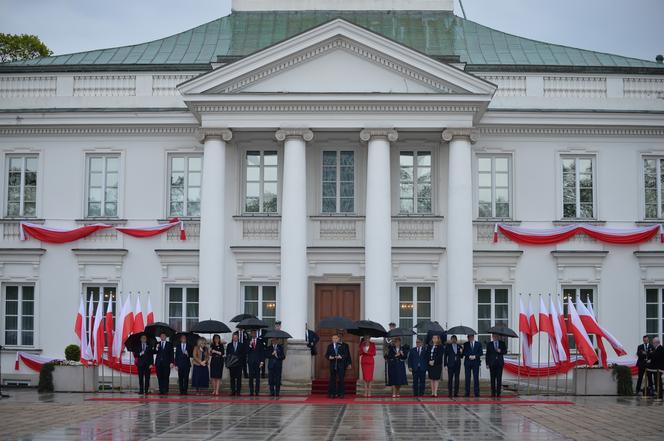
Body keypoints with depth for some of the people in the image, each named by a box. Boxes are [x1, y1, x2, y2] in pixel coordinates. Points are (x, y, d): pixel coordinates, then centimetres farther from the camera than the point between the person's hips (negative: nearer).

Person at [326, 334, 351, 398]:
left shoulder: (343, 346, 4)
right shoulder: (330, 346, 10)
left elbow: (347, 354, 0)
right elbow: (326, 355, 9)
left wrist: (341, 357, -17)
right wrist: (329, 357, -12)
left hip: (341, 365, -1)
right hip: (333, 364, 1)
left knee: (341, 379, -2)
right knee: (332, 379, 1)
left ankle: (341, 394, 4)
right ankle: (332, 394, 4)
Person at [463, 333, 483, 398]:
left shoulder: (478, 344, 9)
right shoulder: (465, 344, 10)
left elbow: (481, 353, 3)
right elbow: (464, 353, 3)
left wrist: (475, 356, -11)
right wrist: (469, 356, -14)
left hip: (476, 362, 0)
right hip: (467, 362, 1)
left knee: (476, 377, -3)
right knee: (467, 378, 0)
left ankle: (476, 393, -1)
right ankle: (467, 393, 3)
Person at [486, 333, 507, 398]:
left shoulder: (502, 343, 9)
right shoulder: (489, 344, 7)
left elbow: (505, 351, 8)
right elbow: (487, 354, 5)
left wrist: (500, 351, -14)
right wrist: (487, 363, -1)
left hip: (500, 363, 0)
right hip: (492, 363, 0)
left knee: (499, 378, -3)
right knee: (493, 378, 0)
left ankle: (498, 393, -1)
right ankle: (493, 392, 3)